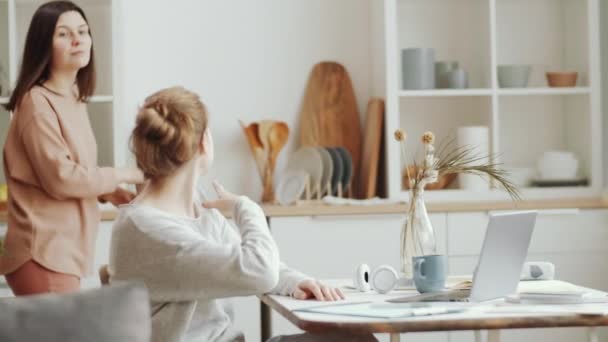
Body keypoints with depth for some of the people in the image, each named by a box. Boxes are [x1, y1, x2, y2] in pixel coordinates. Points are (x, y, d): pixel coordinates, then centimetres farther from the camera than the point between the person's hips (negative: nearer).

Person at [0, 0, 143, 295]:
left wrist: (107, 192, 5)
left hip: (64, 248, 9)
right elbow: (60, 177, -18)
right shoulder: (38, 102, -15)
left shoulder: (74, 99, 14)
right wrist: (121, 176, -9)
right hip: (44, 253, -9)